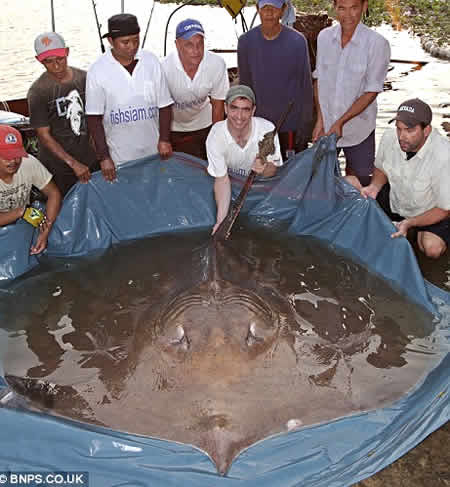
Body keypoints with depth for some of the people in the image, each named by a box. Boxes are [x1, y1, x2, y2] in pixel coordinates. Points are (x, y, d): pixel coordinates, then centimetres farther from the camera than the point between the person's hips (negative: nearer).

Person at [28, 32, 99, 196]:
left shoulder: (84, 78, -1)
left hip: (91, 160, 4)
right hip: (59, 167, -4)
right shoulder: (37, 92, -13)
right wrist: (73, 163, -18)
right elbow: (44, 135, -13)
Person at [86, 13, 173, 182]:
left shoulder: (151, 62, -3)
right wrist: (104, 157, -11)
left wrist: (164, 139, -5)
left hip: (153, 151, 2)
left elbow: (164, 105, 3)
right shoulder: (97, 71, -9)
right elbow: (94, 118, -7)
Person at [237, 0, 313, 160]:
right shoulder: (245, 41, -4)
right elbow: (245, 83, 6)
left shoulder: (297, 41, -11)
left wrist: (306, 123, -5)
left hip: (291, 124, -2)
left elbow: (306, 84, -5)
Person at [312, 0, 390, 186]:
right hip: (325, 126, 3)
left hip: (358, 129, -3)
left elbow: (371, 92, -14)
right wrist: (320, 119, -3)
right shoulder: (324, 37, -2)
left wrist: (340, 122, -17)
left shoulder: (377, 43, -16)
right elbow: (318, 79, 5)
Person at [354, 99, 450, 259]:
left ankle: (421, 232, 6)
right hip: (394, 200, 4)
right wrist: (374, 187, -18)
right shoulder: (389, 137, -19)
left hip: (431, 212, -3)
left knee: (432, 248, -29)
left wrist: (409, 223, -33)